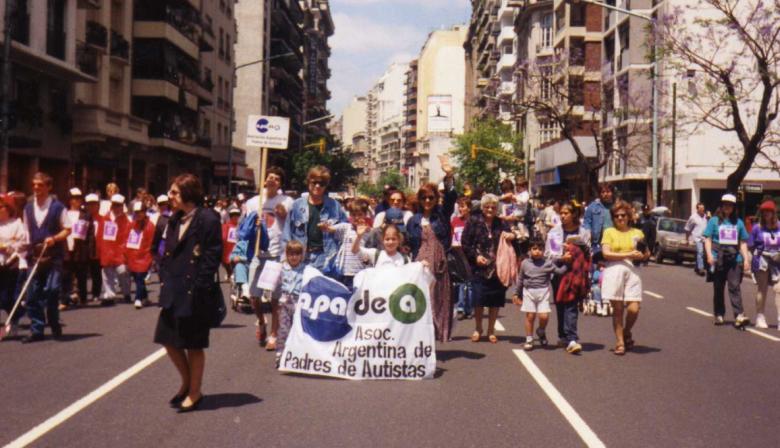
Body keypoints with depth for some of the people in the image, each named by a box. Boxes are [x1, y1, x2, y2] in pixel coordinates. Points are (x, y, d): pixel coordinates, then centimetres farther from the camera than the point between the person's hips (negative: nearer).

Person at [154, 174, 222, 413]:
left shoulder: (208, 220, -13)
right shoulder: (175, 220, 11)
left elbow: (212, 256, -15)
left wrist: (199, 289, -17)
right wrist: (164, 278, 8)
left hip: (194, 292, -8)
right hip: (173, 290, 8)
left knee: (193, 344, 4)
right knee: (168, 339, 12)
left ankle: (194, 392, 19)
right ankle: (186, 382, 33)